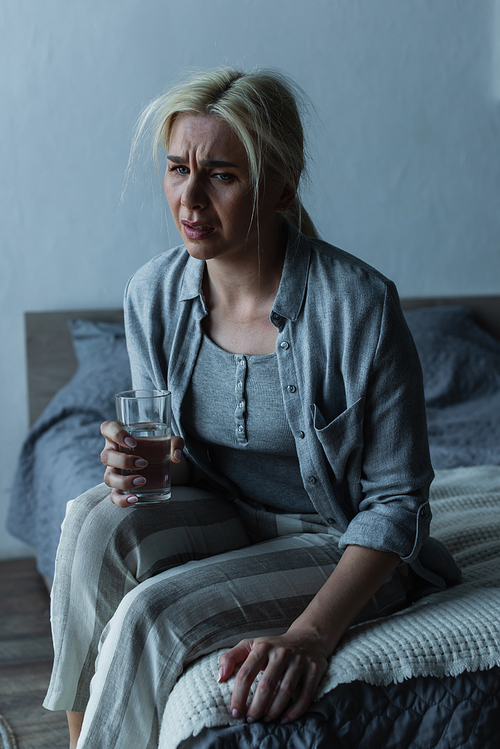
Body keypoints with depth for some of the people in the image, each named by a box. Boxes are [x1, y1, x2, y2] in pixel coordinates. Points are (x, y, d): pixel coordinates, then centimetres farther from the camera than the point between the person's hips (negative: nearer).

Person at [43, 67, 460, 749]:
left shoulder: (357, 304, -22)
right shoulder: (153, 294, -6)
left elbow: (397, 501, -17)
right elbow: (173, 456, 8)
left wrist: (311, 634, -30)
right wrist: (143, 466, -18)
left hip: (344, 546, -4)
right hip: (226, 515, 5)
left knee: (154, 613, -28)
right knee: (99, 523, -26)